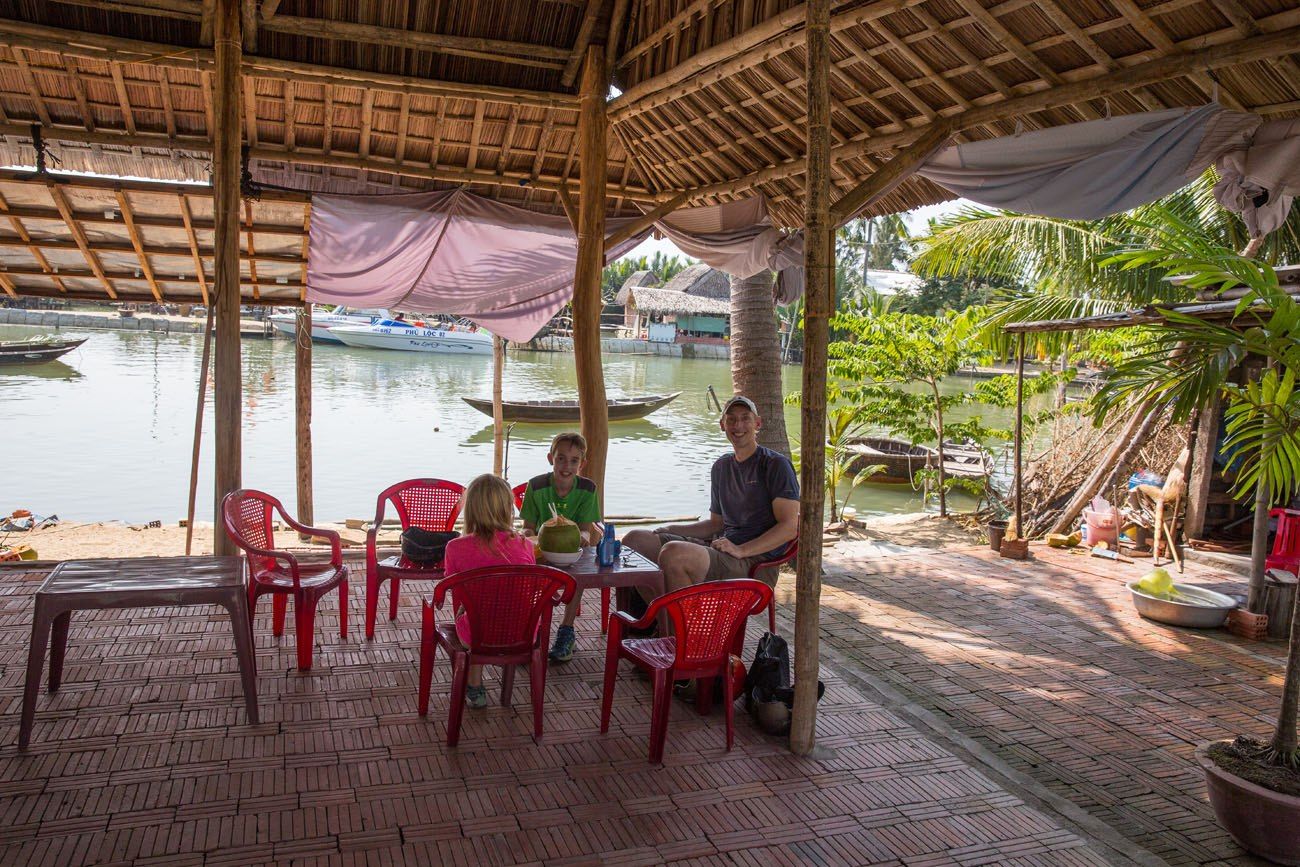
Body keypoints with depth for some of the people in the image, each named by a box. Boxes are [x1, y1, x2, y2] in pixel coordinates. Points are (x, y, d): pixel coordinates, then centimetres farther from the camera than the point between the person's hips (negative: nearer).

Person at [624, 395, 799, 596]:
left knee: (673, 553, -32)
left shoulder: (776, 465, -3)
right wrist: (673, 530, 12)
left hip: (755, 561, -8)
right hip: (721, 546, 8)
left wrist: (740, 550, -20)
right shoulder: (721, 466, 21)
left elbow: (789, 527, -11)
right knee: (636, 539, -1)